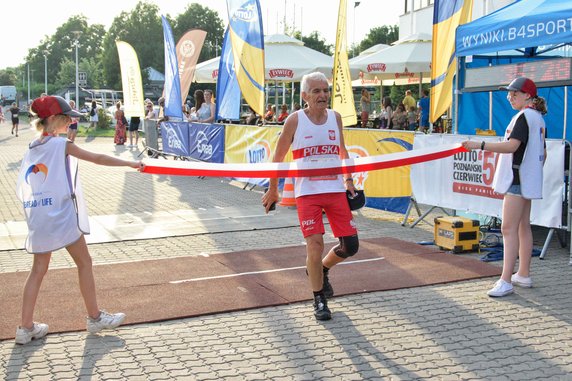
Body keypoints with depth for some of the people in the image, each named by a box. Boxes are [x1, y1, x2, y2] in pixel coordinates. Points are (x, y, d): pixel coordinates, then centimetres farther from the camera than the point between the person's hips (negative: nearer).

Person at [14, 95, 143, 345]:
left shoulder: (32, 148, 11)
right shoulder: (61, 144, -9)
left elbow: (23, 188, 10)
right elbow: (97, 159, -11)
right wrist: (130, 163, -6)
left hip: (38, 217, 7)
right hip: (61, 215, -7)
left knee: (38, 269, 11)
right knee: (84, 263, 7)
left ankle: (26, 328, 11)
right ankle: (95, 318, 16)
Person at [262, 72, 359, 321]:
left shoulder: (335, 117, 6)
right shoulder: (295, 120, -5)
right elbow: (278, 157, 3)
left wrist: (348, 180, 15)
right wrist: (272, 191, 6)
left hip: (336, 190, 4)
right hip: (307, 192, -4)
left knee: (350, 245, 1)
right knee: (315, 244, -11)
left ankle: (322, 270, 32)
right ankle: (319, 300, 9)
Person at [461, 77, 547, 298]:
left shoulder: (524, 116, -14)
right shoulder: (538, 118, 16)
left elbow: (512, 146, -27)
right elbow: (542, 153, 20)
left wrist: (480, 145, -30)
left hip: (518, 179, -11)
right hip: (529, 180, 11)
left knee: (509, 229, -12)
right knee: (523, 227, 16)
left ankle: (506, 281, -14)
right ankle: (523, 275, 25)